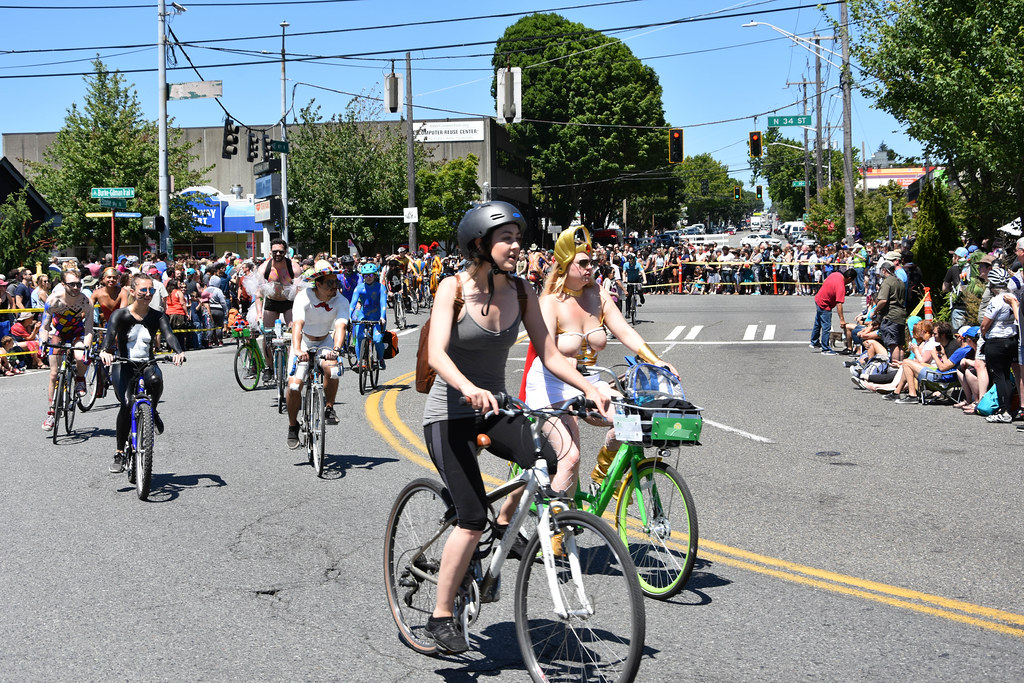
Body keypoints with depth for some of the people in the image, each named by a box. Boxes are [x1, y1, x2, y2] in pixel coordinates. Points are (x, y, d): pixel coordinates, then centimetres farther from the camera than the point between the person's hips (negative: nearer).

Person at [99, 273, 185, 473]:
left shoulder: (157, 316, 3)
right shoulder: (120, 315, -3)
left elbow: (168, 335, -15)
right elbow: (110, 333, -21)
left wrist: (179, 352, -37)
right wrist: (105, 351, -43)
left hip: (147, 364, 1)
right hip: (124, 366, -1)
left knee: (155, 380, -36)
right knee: (127, 404, -25)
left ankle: (152, 412, -4)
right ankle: (119, 453, -11)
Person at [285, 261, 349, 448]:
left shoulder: (341, 301, -17)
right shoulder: (303, 297, -22)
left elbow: (340, 326, -30)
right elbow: (297, 325, -35)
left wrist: (336, 349, -50)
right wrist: (297, 350, -52)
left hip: (325, 342, 1)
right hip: (303, 342, -1)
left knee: (331, 368, -32)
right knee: (294, 384, -15)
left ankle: (329, 408, -10)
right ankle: (293, 426, 6)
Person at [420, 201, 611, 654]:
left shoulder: (520, 292, -1)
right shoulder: (454, 288, -14)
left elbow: (548, 353, -1)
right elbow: (436, 353, -26)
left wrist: (589, 388, -16)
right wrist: (469, 389, -45)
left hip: (493, 408, 5)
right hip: (449, 413, -5)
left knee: (550, 457, -23)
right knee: (472, 519, -14)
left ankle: (506, 523, 6)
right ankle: (441, 616, 4)